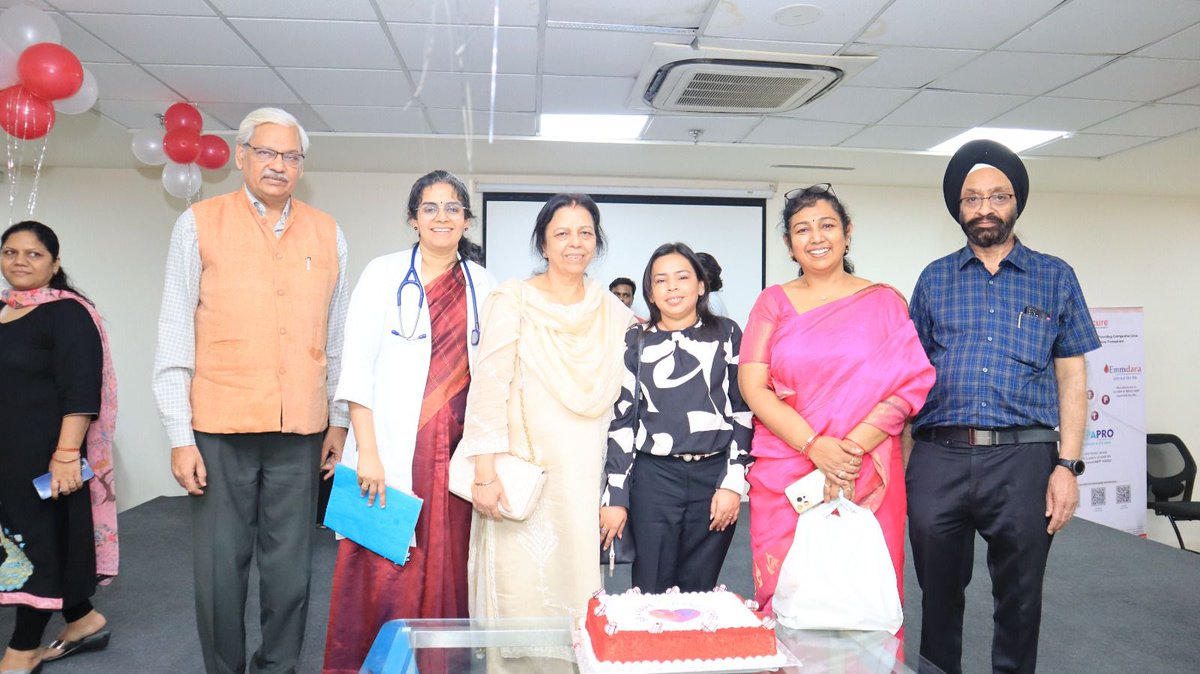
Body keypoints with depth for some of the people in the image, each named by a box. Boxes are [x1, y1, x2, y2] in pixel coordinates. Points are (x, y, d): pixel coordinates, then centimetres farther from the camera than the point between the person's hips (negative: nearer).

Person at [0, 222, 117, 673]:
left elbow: (80, 392, -19)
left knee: (37, 539, 2)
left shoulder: (67, 313, -12)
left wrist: (66, 455, -25)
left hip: (43, 453, -8)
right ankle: (82, 620, 28)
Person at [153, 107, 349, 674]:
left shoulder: (327, 234, 8)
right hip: (219, 428, -1)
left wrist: (338, 420, 8)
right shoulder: (199, 225, 2)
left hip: (301, 431, 2)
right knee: (220, 567, 7)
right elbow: (174, 338, 0)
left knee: (290, 568, 8)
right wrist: (180, 435, -4)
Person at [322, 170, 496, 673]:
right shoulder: (384, 274, 0)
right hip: (395, 449, -3)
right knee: (385, 573, -1)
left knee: (446, 569, 9)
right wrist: (367, 452, -12)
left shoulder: (482, 285, 10)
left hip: (457, 449, 3)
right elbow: (358, 367, -5)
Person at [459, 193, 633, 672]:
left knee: (578, 587, 7)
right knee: (522, 592, 0)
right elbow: (488, 387, -9)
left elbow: (618, 400, 14)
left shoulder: (614, 311, 9)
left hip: (587, 475, 3)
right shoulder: (513, 299, -3)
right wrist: (485, 474, -15)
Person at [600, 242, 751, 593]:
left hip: (714, 475, 0)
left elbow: (742, 410, 4)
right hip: (654, 476, 0)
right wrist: (615, 496, 2)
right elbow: (620, 420, 6)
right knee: (652, 591, 2)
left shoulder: (726, 334, 6)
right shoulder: (635, 342, 7)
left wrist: (733, 482, -2)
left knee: (699, 589, 7)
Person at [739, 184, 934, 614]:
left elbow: (909, 385, -3)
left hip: (867, 478, 0)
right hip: (784, 478, 1)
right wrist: (815, 446, -14)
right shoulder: (773, 302, 9)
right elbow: (753, 386, -2)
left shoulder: (883, 301, 7)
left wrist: (852, 449, -15)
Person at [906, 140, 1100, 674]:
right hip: (939, 458, 1)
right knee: (939, 595, 12)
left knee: (1019, 600, 12)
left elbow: (1071, 378, 5)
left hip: (1024, 458, 0)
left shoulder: (1054, 278, 8)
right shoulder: (935, 279, 10)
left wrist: (1067, 465, -5)